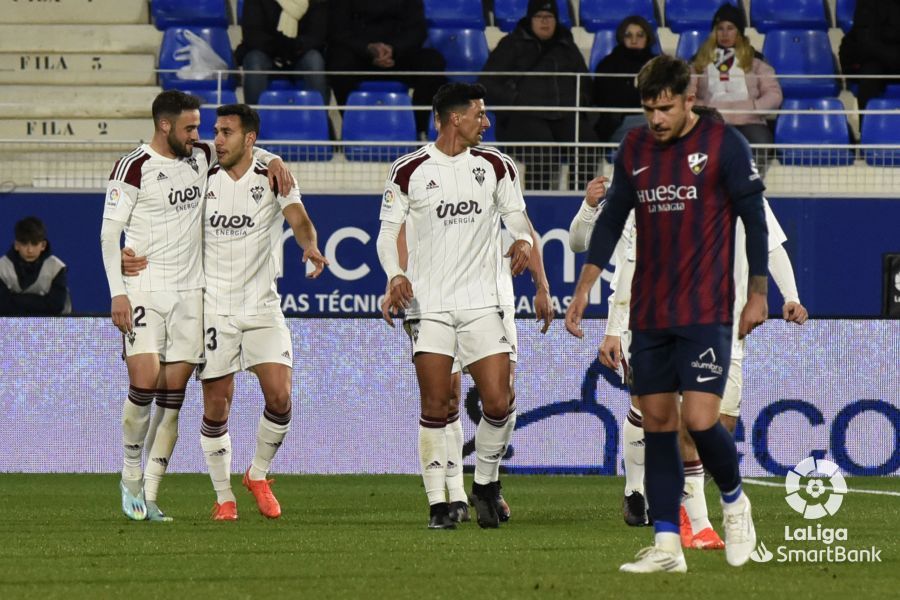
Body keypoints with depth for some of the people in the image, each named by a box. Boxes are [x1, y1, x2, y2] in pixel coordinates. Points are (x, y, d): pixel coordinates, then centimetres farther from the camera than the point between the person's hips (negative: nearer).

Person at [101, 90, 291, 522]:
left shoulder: (200, 158, 10)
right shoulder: (133, 167, -6)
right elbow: (109, 232, -6)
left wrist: (272, 160, 5)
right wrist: (117, 293, -13)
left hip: (189, 291, 5)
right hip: (144, 290, -5)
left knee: (173, 395, 0)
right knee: (145, 381, -17)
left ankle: (149, 496, 3)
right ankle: (131, 475, 5)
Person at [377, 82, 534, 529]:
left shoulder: (491, 165, 7)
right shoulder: (409, 170, 0)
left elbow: (515, 214, 16)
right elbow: (388, 229, 4)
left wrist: (523, 240, -7)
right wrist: (395, 275, -14)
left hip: (481, 302, 2)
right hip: (429, 303, -2)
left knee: (498, 403, -7)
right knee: (435, 408, -5)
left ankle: (484, 486, 16)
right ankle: (437, 504, 2)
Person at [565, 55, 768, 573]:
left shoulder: (725, 144, -6)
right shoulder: (634, 149, 8)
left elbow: (754, 218, -2)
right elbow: (611, 220, 14)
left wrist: (758, 295, -3)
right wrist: (585, 288, 9)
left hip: (707, 312, -5)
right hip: (649, 313, 5)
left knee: (700, 419, -14)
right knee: (657, 422, 3)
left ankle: (735, 501, 14)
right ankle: (667, 545, 6)